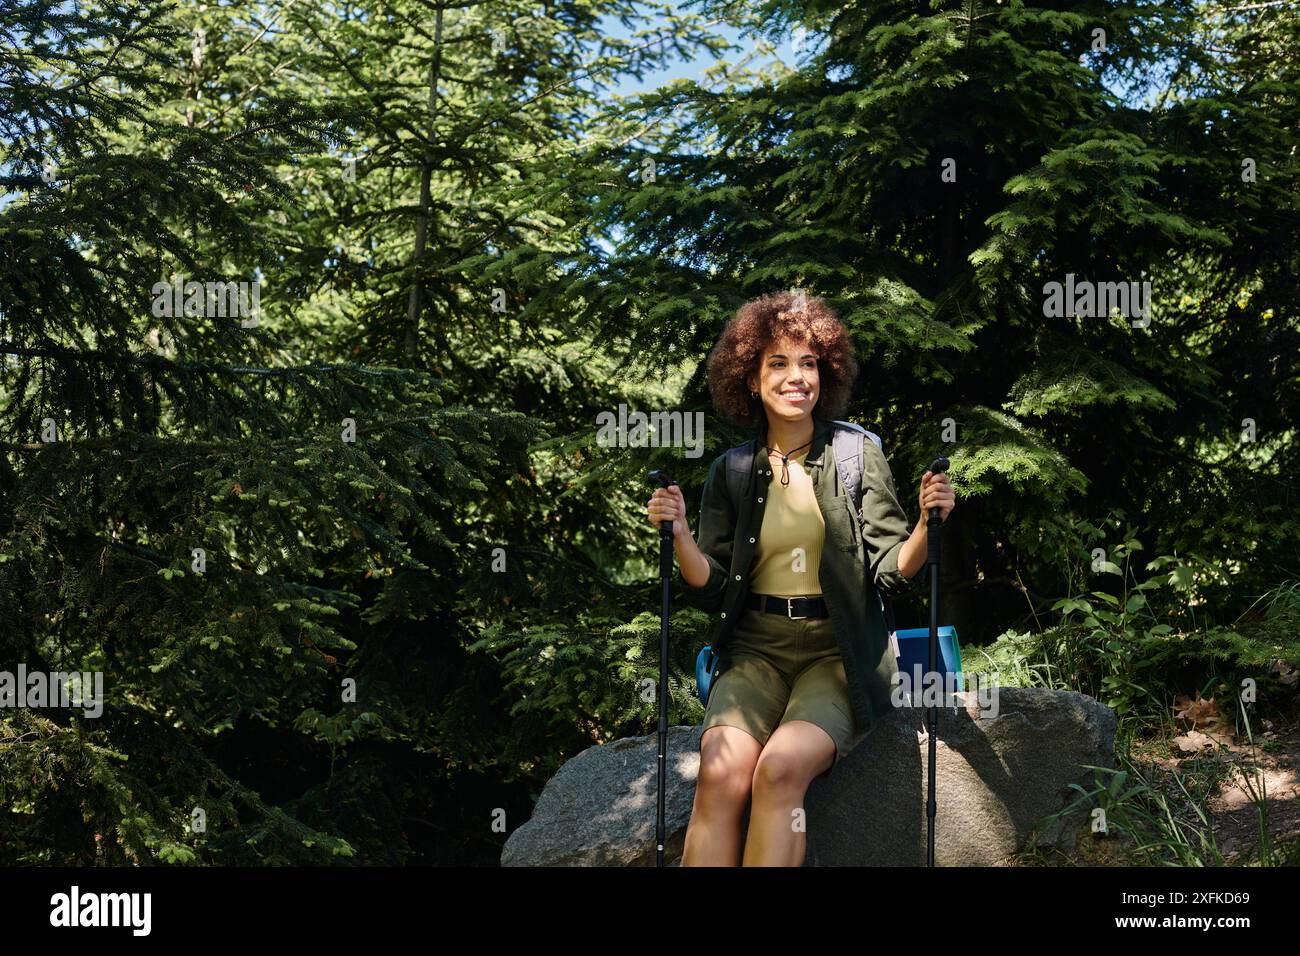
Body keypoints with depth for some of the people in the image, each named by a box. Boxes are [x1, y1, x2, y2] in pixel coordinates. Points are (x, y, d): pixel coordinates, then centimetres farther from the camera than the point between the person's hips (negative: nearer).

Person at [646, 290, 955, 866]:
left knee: (781, 768, -30)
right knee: (720, 774, -27)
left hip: (837, 652, -2)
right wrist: (679, 535, -10)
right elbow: (713, 592, 7)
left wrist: (927, 524, -19)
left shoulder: (857, 456, 3)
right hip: (755, 651, 2)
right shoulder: (732, 473, 10)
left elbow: (893, 572, 0)